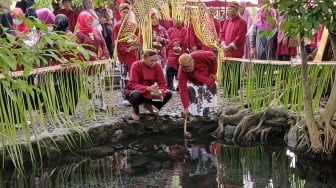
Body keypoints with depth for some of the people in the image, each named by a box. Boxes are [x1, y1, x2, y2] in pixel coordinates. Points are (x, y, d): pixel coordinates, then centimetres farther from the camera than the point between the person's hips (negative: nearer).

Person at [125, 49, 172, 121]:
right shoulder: (136, 65, -22)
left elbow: (162, 83, -11)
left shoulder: (157, 66, -11)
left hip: (151, 94, 4)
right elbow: (132, 84, -30)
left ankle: (149, 105, 12)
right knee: (136, 94, -40)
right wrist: (148, 88, -46)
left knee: (168, 94, -16)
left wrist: (160, 93, -34)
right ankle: (135, 110, -3)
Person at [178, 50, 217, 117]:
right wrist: (185, 107, -36)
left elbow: (213, 57, -21)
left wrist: (213, 72, -16)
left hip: (208, 79, 2)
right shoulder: (181, 72, -37)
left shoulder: (199, 56, -40)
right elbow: (183, 90, -34)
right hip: (195, 84, -1)